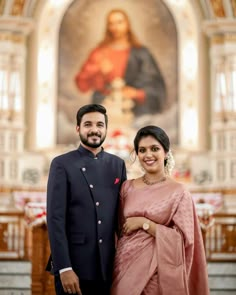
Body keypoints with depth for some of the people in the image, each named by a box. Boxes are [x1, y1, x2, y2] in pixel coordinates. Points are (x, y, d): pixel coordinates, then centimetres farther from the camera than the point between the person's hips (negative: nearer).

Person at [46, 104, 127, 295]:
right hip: (74, 265, -3)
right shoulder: (62, 164, -2)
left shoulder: (117, 164, 10)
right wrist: (64, 268, -15)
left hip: (108, 267, 4)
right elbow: (55, 218, -8)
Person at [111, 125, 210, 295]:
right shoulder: (127, 187, 5)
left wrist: (144, 223, -14)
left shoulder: (179, 192, -7)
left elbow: (182, 238, -12)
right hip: (125, 266, 3)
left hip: (158, 270, -3)